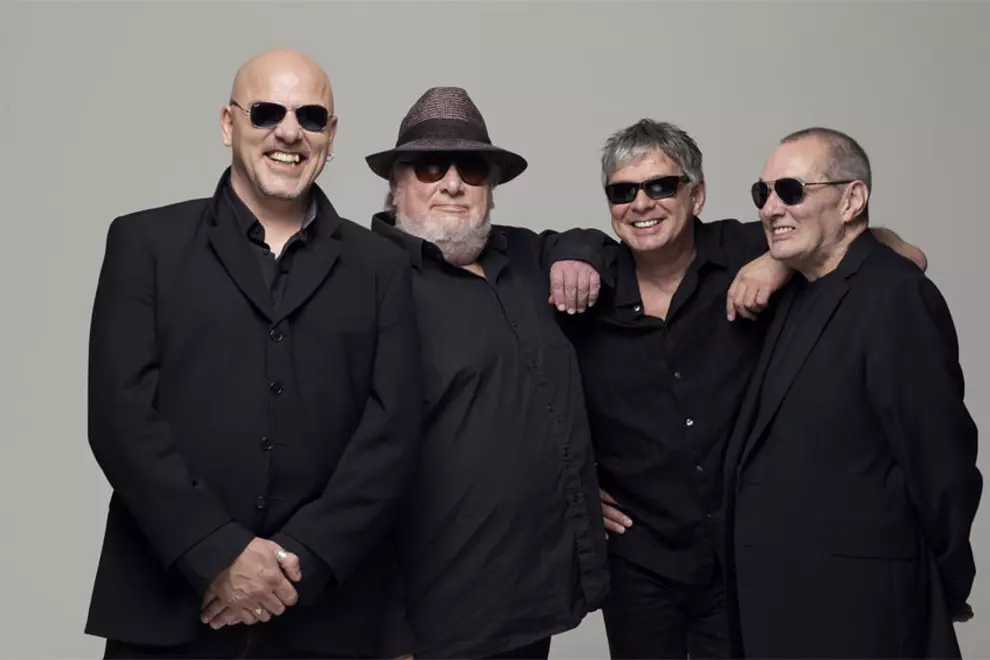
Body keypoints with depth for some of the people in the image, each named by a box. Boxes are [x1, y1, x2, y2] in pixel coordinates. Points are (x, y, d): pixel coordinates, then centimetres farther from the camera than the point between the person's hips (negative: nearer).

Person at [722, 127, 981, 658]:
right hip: (775, 596, 8)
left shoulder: (896, 296, -17)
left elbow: (941, 462, -16)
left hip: (851, 609, -8)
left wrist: (942, 592, -6)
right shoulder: (797, 291, 11)